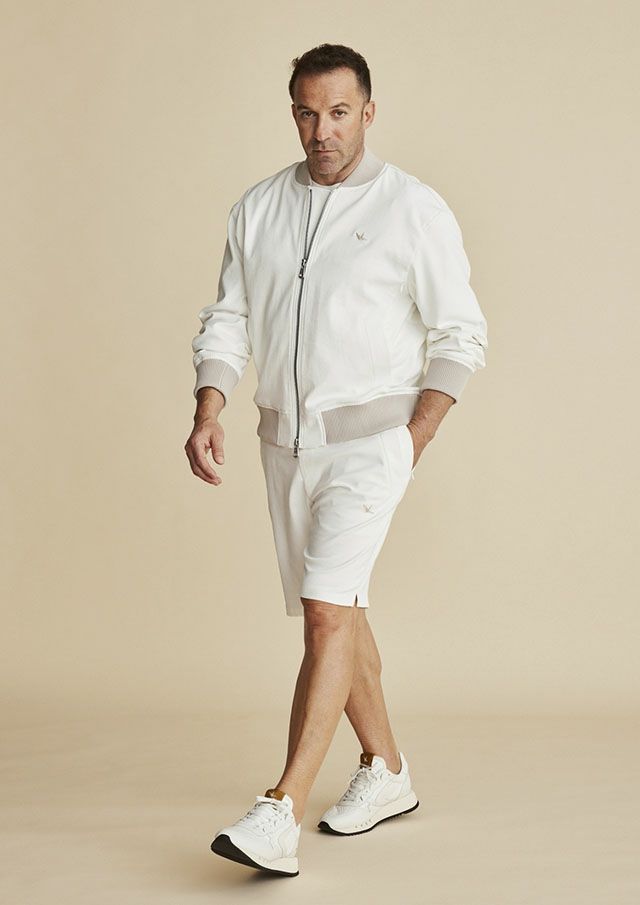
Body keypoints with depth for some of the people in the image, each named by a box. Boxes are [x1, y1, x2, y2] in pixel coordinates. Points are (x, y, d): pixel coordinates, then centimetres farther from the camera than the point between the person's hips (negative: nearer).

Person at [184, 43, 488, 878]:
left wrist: (415, 441, -10)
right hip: (286, 439, 6)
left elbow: (461, 336, -4)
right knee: (337, 613, 14)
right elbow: (227, 323, 8)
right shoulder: (257, 210, 7)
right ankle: (386, 773, 30)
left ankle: (280, 817, -20)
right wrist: (207, 415, -8)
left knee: (327, 612, -17)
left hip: (371, 439, -6)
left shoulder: (415, 210, -6)